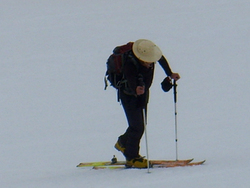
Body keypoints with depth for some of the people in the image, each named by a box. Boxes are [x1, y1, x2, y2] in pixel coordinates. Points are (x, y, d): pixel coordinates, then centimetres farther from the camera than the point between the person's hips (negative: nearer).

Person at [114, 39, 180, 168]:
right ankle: (132, 158, 2)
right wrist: (136, 90, -72)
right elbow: (131, 82, -51)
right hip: (129, 95, -7)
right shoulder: (130, 65, -37)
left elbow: (161, 59, 6)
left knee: (140, 125, 14)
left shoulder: (151, 53, -18)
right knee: (137, 126, -11)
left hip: (143, 93, 7)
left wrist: (170, 74, 7)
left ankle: (123, 143, 39)